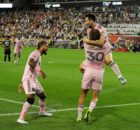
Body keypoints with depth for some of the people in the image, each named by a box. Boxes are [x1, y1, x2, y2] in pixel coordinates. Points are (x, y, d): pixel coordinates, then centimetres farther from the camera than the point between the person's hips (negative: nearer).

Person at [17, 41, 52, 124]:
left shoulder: (38, 56, 21)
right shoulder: (36, 53, -9)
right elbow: (30, 62, -30)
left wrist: (22, 83, 24)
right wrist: (40, 70, -33)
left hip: (34, 79, 10)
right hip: (29, 79, -10)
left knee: (42, 96, 21)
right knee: (31, 99, -19)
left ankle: (42, 111, 45)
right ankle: (21, 118, -17)